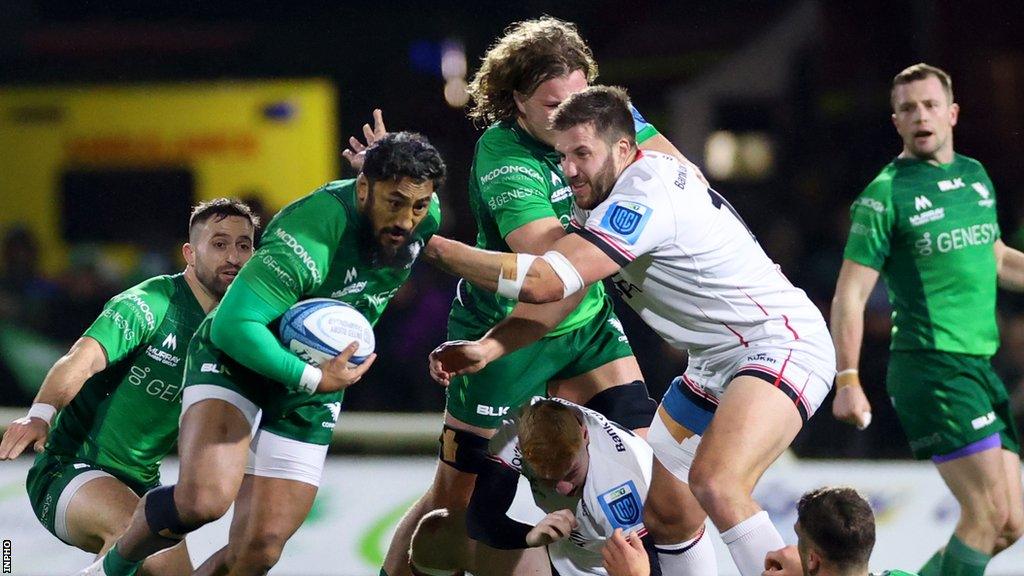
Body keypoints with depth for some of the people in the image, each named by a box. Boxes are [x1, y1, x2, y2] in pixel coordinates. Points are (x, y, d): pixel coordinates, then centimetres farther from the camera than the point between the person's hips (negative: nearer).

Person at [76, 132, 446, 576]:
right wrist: (313, 379, -33)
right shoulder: (312, 233, -33)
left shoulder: (425, 217, -11)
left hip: (311, 395, 6)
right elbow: (234, 324, -36)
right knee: (204, 498, -33)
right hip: (235, 361, -6)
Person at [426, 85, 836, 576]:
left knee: (713, 480, -32)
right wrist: (486, 348, -8)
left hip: (781, 345, -11)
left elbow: (543, 281, -31)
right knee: (663, 511, 11)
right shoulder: (605, 196, 6)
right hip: (715, 364, 11)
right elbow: (559, 295, 8)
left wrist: (435, 246, -22)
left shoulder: (644, 198, -25)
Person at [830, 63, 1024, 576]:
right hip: (930, 367, -8)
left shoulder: (976, 176, 13)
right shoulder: (885, 196, -7)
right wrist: (847, 380, -16)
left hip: (982, 366, 8)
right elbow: (850, 293, -8)